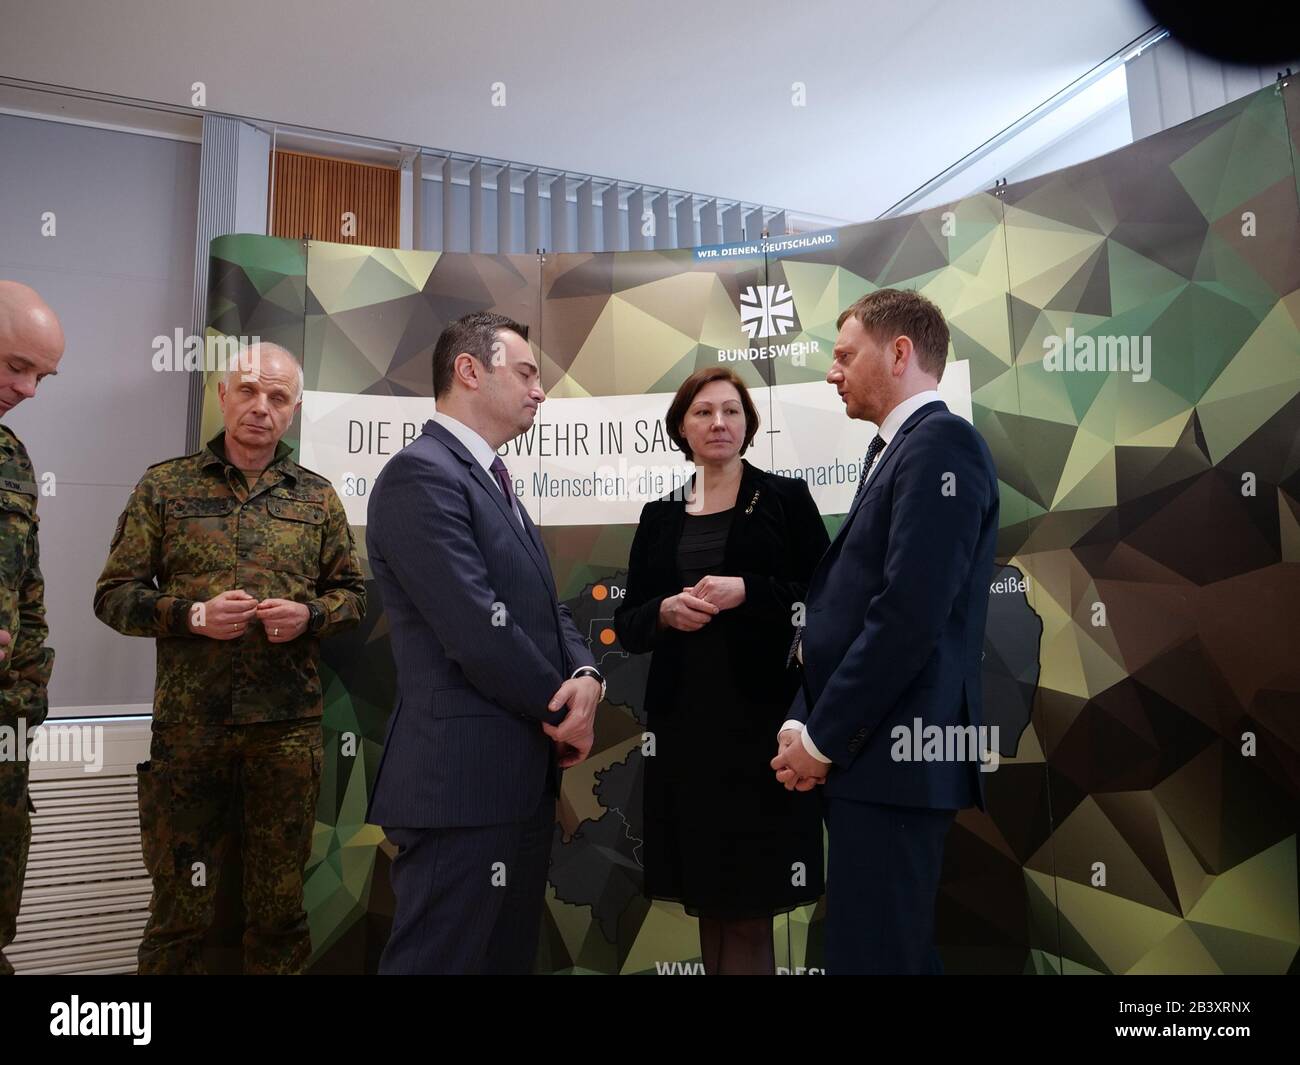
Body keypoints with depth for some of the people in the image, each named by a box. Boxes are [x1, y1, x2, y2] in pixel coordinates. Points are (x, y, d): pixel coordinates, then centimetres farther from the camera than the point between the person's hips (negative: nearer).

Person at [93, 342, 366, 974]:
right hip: (187, 725, -1)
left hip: (287, 727, 1)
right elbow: (113, 594, 4)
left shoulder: (317, 498, 8)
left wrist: (309, 615, -9)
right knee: (179, 905, 11)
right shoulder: (165, 486, 4)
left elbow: (353, 592, 11)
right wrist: (192, 615, -13)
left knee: (279, 905, 12)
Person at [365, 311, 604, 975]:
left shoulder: (493, 481, 17)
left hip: (520, 775, 10)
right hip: (462, 780, -10)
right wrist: (565, 707, -7)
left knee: (510, 957, 19)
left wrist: (586, 676, -7)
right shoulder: (420, 474, -15)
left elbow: (544, 608, 14)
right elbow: (479, 633, -22)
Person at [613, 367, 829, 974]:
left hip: (764, 719, -3)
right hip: (685, 723, 3)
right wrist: (664, 611, -10)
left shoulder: (785, 497, 2)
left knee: (751, 907, 4)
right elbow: (628, 625, 11)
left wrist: (747, 592, -17)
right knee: (706, 901, 12)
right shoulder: (660, 517, 11)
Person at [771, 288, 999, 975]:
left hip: (891, 753, -9)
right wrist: (806, 722, 6)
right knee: (888, 945, 18)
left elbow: (909, 615, -21)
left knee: (875, 952, 1)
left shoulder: (941, 444, -11)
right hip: (867, 747, 9)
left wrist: (823, 738, -13)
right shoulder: (895, 450, 18)